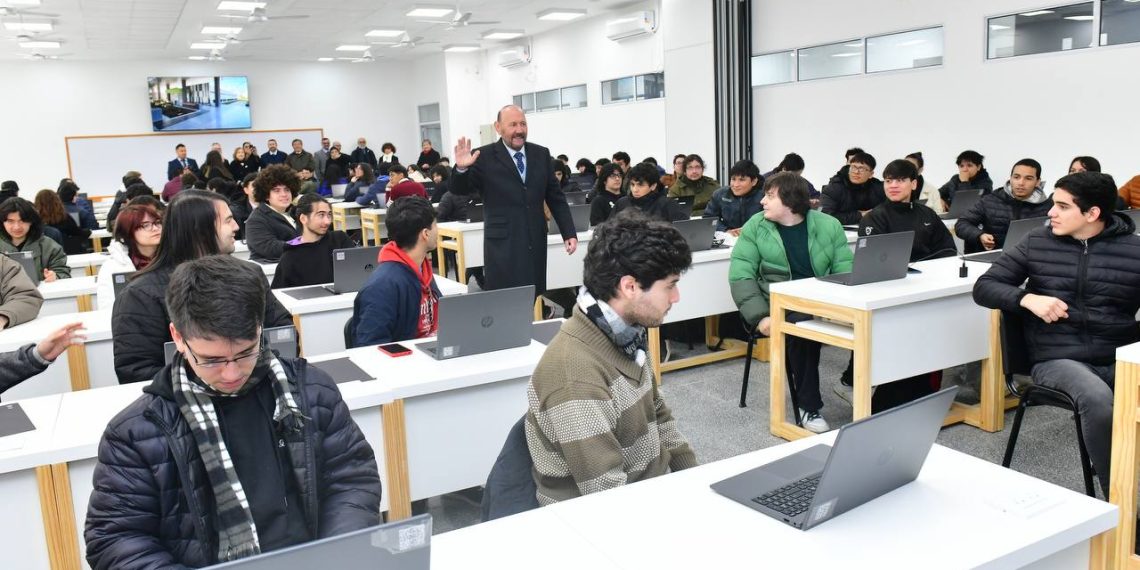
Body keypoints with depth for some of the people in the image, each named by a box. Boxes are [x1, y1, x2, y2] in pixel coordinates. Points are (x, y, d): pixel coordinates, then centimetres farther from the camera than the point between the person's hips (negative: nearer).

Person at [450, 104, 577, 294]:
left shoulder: (541, 154, 8)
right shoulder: (484, 157, -4)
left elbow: (555, 197, 12)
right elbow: (460, 190, -5)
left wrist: (569, 233, 7)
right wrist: (461, 168, -26)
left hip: (536, 243, 4)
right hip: (503, 246, -4)